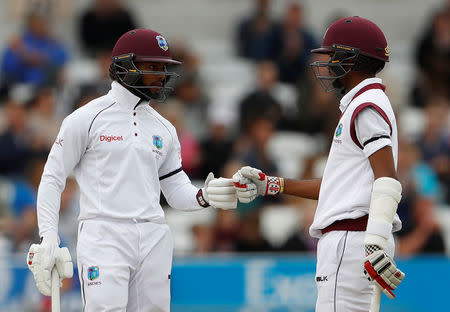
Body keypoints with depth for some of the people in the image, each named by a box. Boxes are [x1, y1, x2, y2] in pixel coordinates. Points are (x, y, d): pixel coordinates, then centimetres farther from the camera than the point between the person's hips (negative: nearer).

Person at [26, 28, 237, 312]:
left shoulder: (164, 129, 16)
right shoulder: (88, 118, 0)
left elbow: (176, 190, 18)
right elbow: (52, 180, 1)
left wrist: (204, 197, -5)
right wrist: (48, 241, -8)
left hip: (154, 240, 5)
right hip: (103, 235, -5)